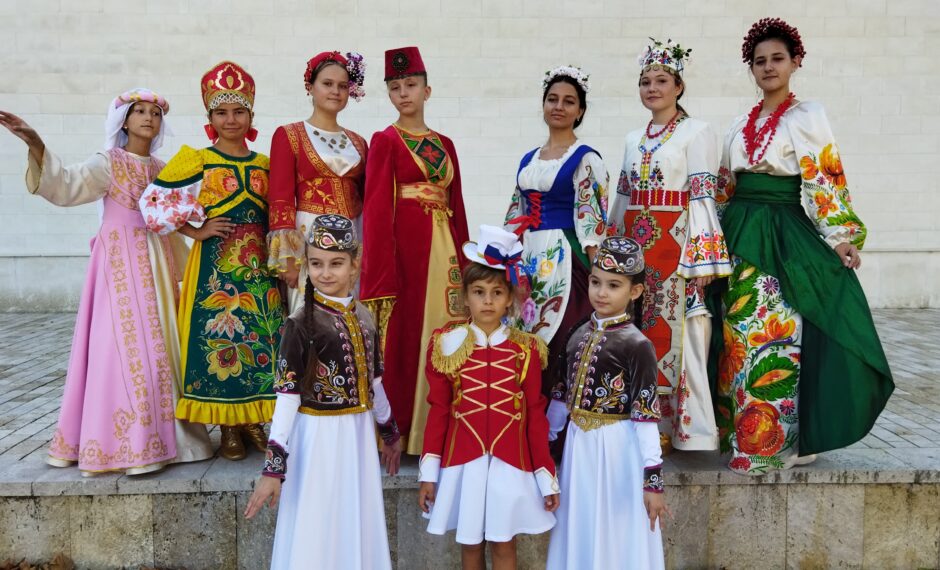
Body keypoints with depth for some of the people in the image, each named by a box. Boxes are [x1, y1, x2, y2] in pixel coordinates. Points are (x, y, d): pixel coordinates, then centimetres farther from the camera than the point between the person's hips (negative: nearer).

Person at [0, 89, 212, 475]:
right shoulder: (108, 163, -4)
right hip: (122, 264, -5)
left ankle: (159, 433, 20)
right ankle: (129, 443, -2)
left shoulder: (163, 169, 12)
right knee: (126, 345, -8)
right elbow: (66, 185, -21)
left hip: (157, 263, 6)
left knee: (158, 345, 9)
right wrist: (36, 146, -35)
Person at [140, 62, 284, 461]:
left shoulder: (264, 165, 11)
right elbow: (153, 202, -4)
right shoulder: (196, 160, -1)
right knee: (218, 339, -2)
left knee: (261, 339, 4)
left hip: (260, 266, 4)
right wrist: (195, 231, -9)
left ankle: (253, 421, 18)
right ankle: (228, 429, 10)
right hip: (215, 266, -3)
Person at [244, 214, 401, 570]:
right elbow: (286, 397, -15)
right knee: (317, 531, 3)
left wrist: (390, 433, 23)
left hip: (359, 434, 6)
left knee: (360, 528, 16)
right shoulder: (301, 324, -13)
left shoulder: (364, 317, 4)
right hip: (319, 437, -5)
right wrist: (273, 468, -18)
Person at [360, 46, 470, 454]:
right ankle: (402, 435, 7)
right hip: (405, 246, -6)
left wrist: (463, 260, 10)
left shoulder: (444, 145, 16)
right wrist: (382, 274, -15)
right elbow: (377, 207, -8)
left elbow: (457, 206, 16)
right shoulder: (385, 141, 0)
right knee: (404, 335, -3)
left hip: (443, 248, 6)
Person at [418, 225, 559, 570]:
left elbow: (535, 415, 0)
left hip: (510, 464, 0)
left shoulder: (526, 350, -2)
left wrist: (547, 477, 0)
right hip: (463, 462, 1)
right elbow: (438, 411, 0)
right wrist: (428, 473, -2)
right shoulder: (447, 346, -1)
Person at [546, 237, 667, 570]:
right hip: (578, 445, 6)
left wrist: (652, 480, -16)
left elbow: (646, 417, -15)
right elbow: (561, 399, 12)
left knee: (615, 536, 7)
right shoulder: (578, 336, 5)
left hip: (617, 449, -6)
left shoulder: (637, 345, -13)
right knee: (579, 533, 17)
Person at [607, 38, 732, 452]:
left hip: (676, 244, -6)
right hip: (634, 244, 6)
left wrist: (702, 257, -15)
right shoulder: (634, 139, 16)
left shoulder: (696, 133, -1)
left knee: (675, 332, -6)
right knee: (635, 331, 6)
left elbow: (702, 197, -8)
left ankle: (679, 425, 3)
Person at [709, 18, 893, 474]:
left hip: (785, 239, -6)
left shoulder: (808, 116, -1)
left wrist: (840, 236, -12)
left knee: (775, 337, -5)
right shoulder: (740, 126, 15)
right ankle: (740, 430, 19)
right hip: (740, 237, 6)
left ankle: (773, 441, 5)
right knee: (737, 335, 7)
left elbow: (824, 180, -7)